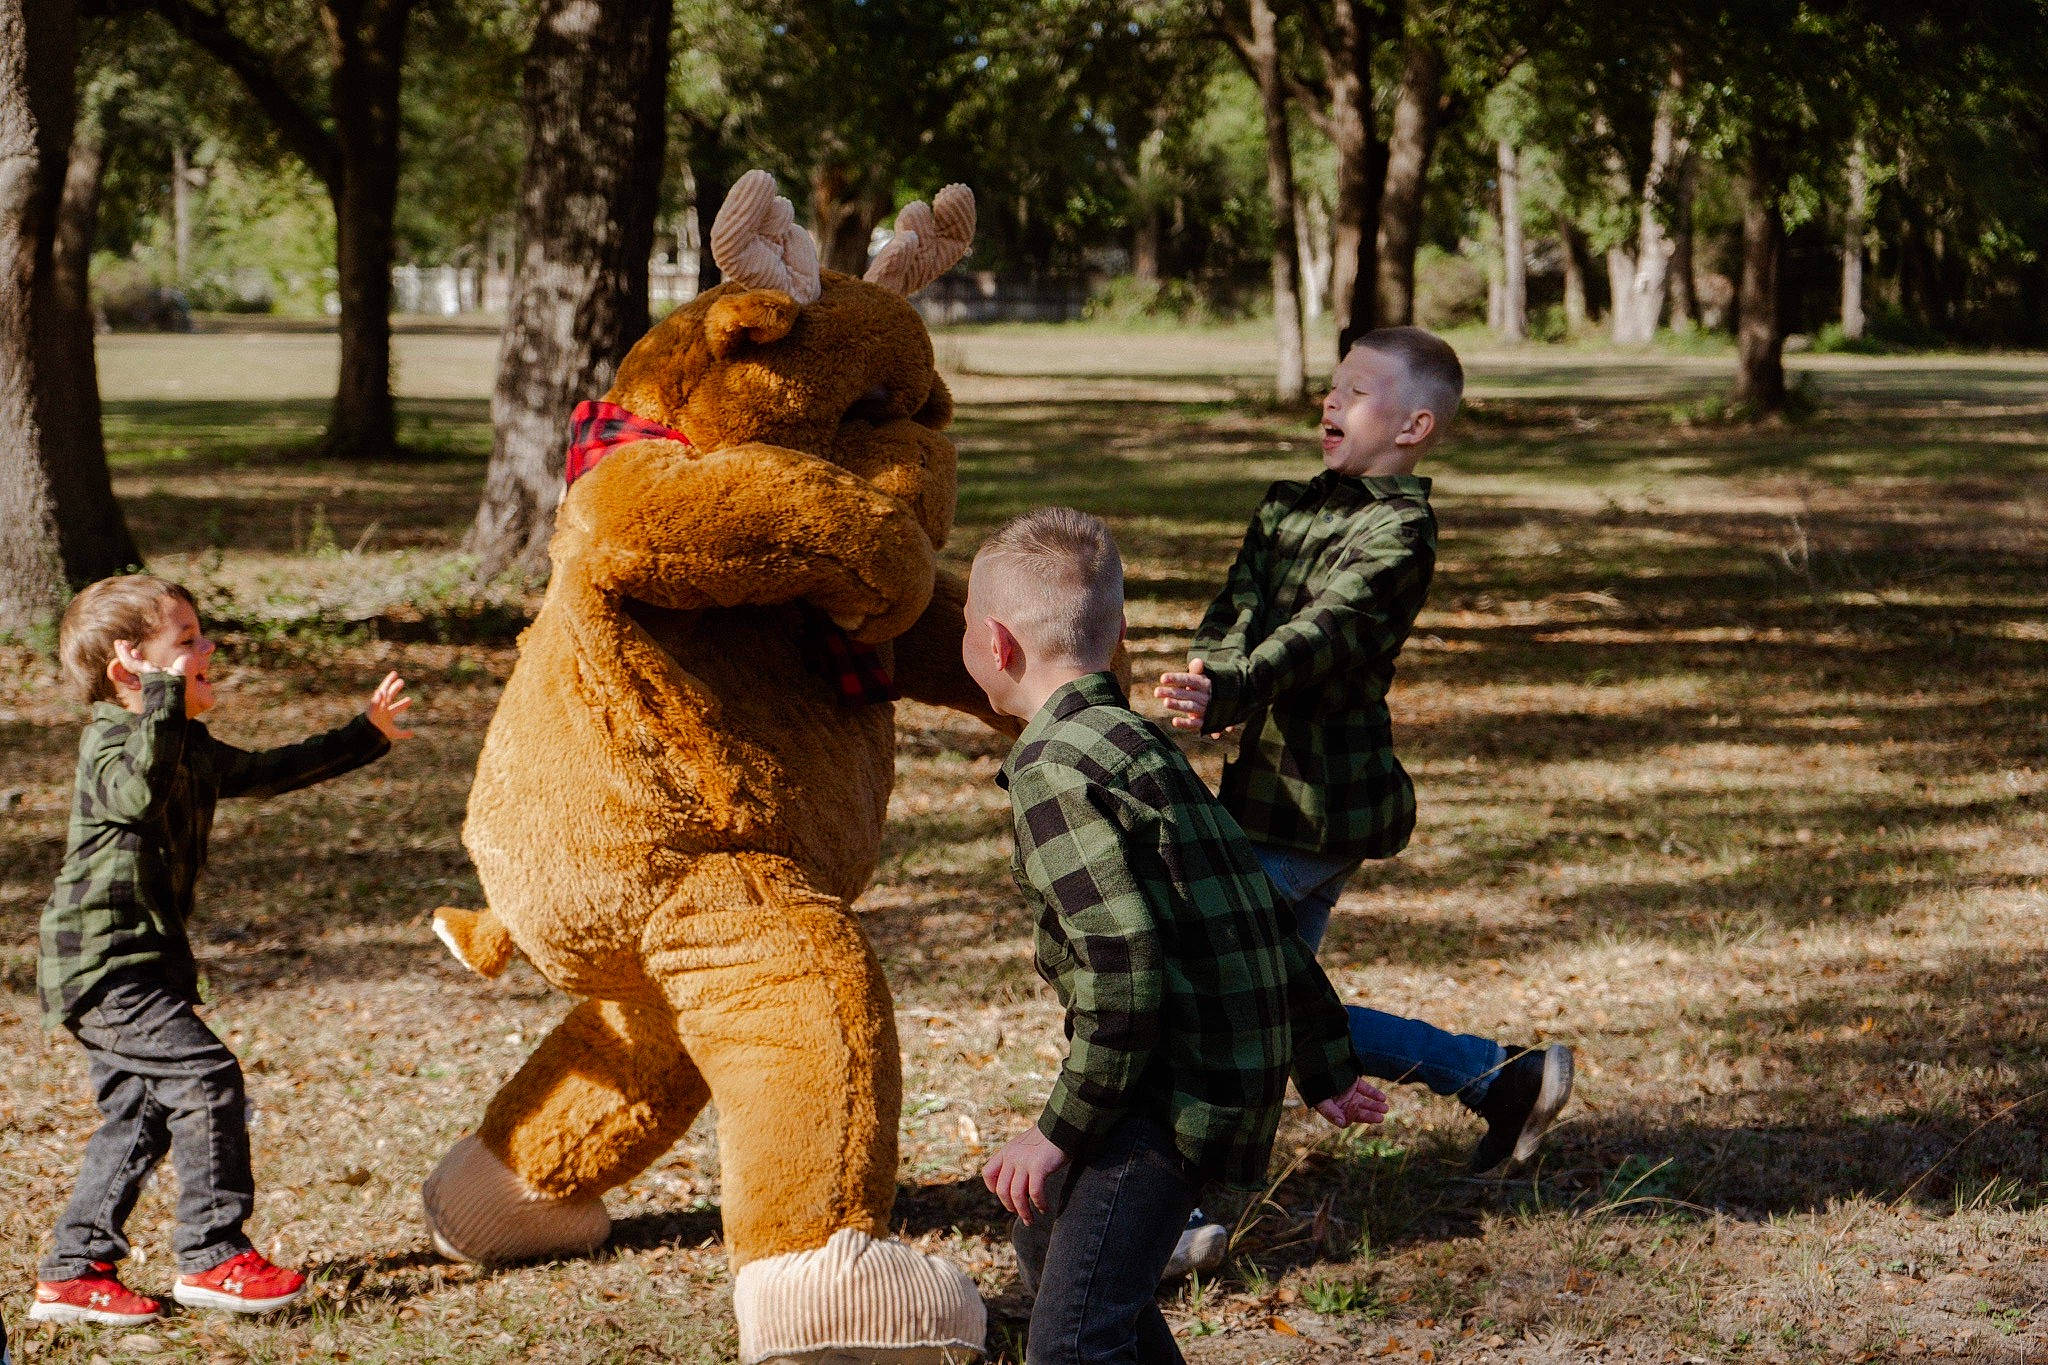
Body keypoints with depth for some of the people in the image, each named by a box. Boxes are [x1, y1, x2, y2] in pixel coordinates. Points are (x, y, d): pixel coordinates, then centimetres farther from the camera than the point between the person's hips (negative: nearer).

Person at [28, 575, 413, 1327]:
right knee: (204, 1077, -14)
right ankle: (213, 1256, -9)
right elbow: (139, 791, -39)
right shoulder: (110, 742, -16)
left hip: (138, 963, 10)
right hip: (105, 961, -10)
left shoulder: (189, 747, 15)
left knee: (140, 1112, 10)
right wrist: (164, 700, -40)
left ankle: (73, 1271, 14)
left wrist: (364, 735, 31)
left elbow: (268, 772, 29)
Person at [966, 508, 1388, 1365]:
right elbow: (1266, 917, 19)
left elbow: (1123, 975, -24)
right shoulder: (1136, 742, 14)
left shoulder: (1053, 771, -17)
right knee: (1046, 1233, 30)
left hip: (1174, 1094, -10)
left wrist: (1062, 1131, -16)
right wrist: (1325, 1069, 28)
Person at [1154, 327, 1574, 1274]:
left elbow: (1323, 632, -28)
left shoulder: (1397, 531, -12)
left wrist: (1227, 693, -45)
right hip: (1279, 788, 9)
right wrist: (1205, 675, -20)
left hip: (1321, 799, -9)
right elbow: (1234, 611, 2)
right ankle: (1503, 1077, 25)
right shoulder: (1289, 509, 15)